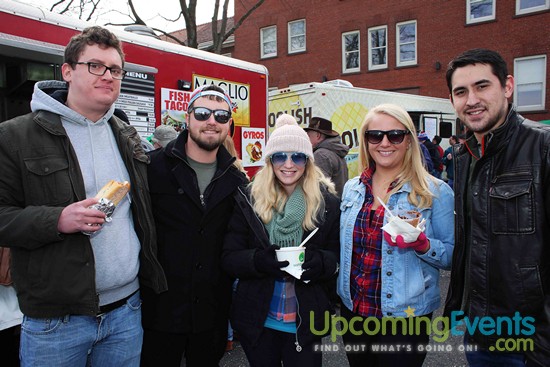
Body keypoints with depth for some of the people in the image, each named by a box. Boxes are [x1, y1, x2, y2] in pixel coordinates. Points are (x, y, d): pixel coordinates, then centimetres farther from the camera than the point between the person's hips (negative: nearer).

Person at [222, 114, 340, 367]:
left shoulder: (328, 203, -5)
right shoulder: (249, 199, -6)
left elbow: (339, 258, 0)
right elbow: (229, 258, -6)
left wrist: (319, 263, -22)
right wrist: (260, 260, -25)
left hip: (305, 323, 0)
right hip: (256, 320, 1)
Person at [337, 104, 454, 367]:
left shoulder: (435, 192, -9)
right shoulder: (352, 188, 3)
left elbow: (452, 256, -7)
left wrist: (421, 244, -25)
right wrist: (337, 295, 6)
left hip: (405, 316, -4)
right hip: (353, 311, 4)